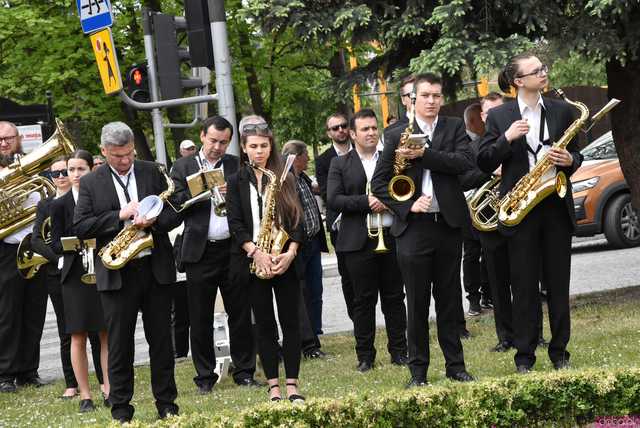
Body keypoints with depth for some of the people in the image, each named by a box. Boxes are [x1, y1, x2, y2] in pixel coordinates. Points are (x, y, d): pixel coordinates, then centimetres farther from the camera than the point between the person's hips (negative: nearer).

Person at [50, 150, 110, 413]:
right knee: (78, 336, 1)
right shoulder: (60, 205, 3)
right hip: (75, 275, -1)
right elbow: (56, 244, -1)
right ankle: (85, 395, 6)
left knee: (107, 333, 2)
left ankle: (109, 391, 9)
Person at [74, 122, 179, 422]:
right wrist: (120, 216, -15)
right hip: (116, 274, -1)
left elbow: (174, 214, 6)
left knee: (161, 339, 7)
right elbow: (81, 227, -8)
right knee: (119, 344, 2)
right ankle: (121, 410, 10)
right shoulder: (91, 183, 2)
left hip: (156, 268, 2)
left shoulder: (151, 172, 7)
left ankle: (167, 404, 16)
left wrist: (153, 221, -15)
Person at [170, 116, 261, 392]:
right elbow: (176, 204, -3)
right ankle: (205, 375, 13)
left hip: (233, 249, 1)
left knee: (240, 314, 5)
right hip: (199, 252, -1)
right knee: (200, 319, 4)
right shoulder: (183, 167, 7)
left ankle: (244, 371, 15)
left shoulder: (237, 166, 9)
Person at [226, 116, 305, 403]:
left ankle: (292, 385, 3)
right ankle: (273, 387, 6)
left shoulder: (285, 178, 8)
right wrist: (256, 253, -16)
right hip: (253, 261, -1)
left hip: (285, 261, 1)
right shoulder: (237, 182, 5)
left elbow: (297, 219, 3)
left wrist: (290, 252, -12)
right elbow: (235, 224, -2)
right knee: (265, 324, 3)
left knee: (290, 322, -1)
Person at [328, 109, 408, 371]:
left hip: (391, 237, 2)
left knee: (394, 297, 6)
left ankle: (399, 350, 13)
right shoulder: (340, 164, 5)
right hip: (359, 241, -2)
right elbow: (333, 199, -6)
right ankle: (365, 355, 8)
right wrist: (366, 202, -16)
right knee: (363, 300, 2)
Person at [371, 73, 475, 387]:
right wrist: (407, 206, -10)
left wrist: (424, 154, -17)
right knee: (417, 303, 2)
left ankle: (455, 365, 17)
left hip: (448, 223, 1)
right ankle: (418, 371, 9)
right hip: (413, 228, -1)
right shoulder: (397, 135, 4)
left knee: (450, 300, 8)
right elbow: (379, 183, 3)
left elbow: (465, 162, -11)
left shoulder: (454, 128, 7)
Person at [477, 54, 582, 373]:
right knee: (524, 286, 2)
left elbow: (575, 154, 15)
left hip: (556, 206, 2)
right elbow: (484, 163, -1)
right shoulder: (499, 116, 2)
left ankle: (559, 352, 14)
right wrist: (507, 138, -17)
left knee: (558, 283, 5)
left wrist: (569, 160, -9)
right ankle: (524, 355, 8)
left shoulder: (561, 110, 8)